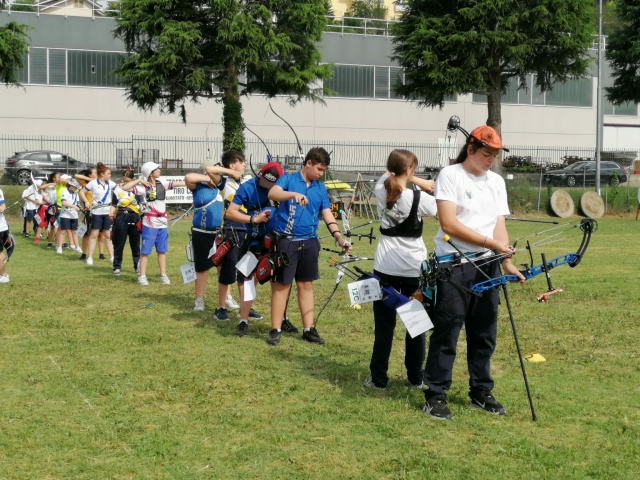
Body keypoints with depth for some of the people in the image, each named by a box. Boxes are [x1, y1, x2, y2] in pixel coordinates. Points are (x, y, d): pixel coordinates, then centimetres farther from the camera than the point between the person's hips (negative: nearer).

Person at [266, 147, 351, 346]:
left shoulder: (321, 188, 9)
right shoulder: (288, 179, -5)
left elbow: (327, 214, 7)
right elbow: (272, 193, -23)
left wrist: (339, 238, -5)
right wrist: (294, 194, -41)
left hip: (309, 242, 5)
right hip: (286, 241, -5)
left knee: (306, 285, 10)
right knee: (281, 285, -1)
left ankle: (309, 329, 16)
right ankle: (275, 329, 4)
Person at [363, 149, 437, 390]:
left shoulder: (381, 190, -3)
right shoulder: (419, 198, -13)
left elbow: (390, 175, 17)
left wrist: (419, 182, 12)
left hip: (385, 266, 2)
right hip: (414, 267, -2)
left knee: (384, 323, 5)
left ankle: (378, 378, 6)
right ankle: (415, 377, 17)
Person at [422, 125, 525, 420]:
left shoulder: (496, 181, 14)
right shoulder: (450, 175, -5)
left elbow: (499, 224, 8)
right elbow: (449, 224, -14)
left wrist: (506, 261, -8)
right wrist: (490, 243, -17)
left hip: (487, 264, 6)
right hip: (453, 263, -6)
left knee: (484, 333, 11)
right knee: (447, 330, -5)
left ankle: (481, 392, 23)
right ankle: (435, 395, 4)